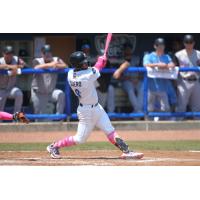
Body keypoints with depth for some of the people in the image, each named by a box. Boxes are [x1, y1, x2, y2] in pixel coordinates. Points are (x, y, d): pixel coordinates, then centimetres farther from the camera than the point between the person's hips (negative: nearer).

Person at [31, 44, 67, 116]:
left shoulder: (56, 60, 0)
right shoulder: (37, 61, -5)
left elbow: (65, 66, -18)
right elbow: (36, 67, -30)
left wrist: (57, 66, -41)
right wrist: (49, 65, -45)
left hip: (51, 91, 1)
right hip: (39, 93, -1)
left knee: (61, 94, -28)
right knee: (39, 114, 1)